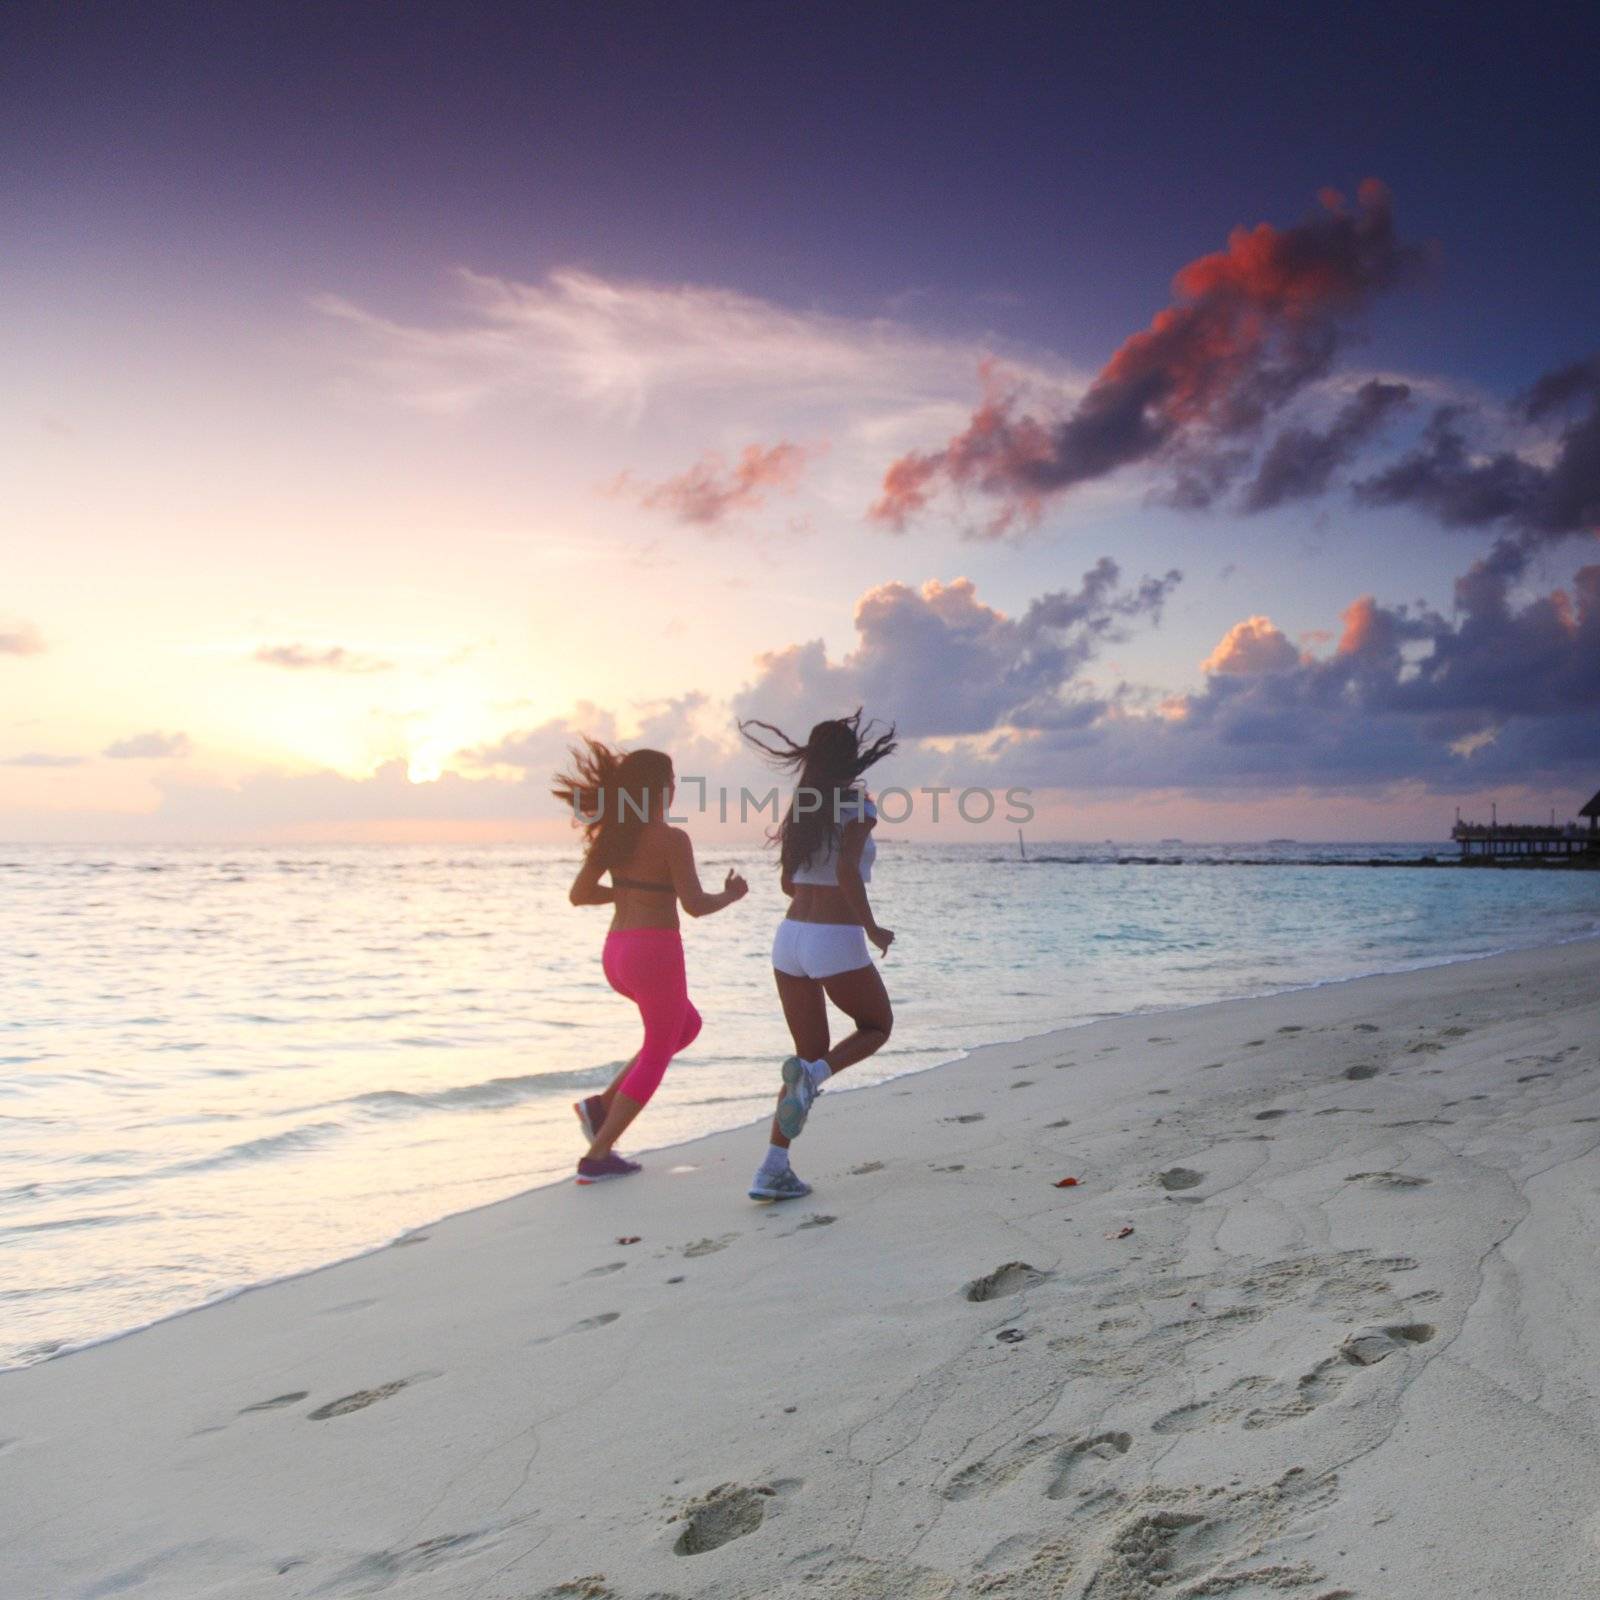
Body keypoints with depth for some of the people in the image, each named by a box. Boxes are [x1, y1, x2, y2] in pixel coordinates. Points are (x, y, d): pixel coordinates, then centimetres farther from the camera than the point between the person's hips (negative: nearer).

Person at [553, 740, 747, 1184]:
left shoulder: (612, 833, 7)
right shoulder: (671, 838, -14)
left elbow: (579, 894, 11)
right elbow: (694, 905, -16)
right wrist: (732, 894, 3)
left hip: (616, 953, 8)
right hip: (655, 953, -8)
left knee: (687, 1025, 27)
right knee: (656, 1056, 10)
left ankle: (603, 1103, 17)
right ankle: (598, 1156, 9)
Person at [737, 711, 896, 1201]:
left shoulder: (802, 807, 11)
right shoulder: (858, 805, -8)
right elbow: (847, 870, -22)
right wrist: (872, 928, -11)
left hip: (790, 937, 6)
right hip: (837, 943, -6)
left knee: (811, 1053, 15)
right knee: (876, 1027, 20)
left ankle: (773, 1169, 5)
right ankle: (810, 1075, -9)